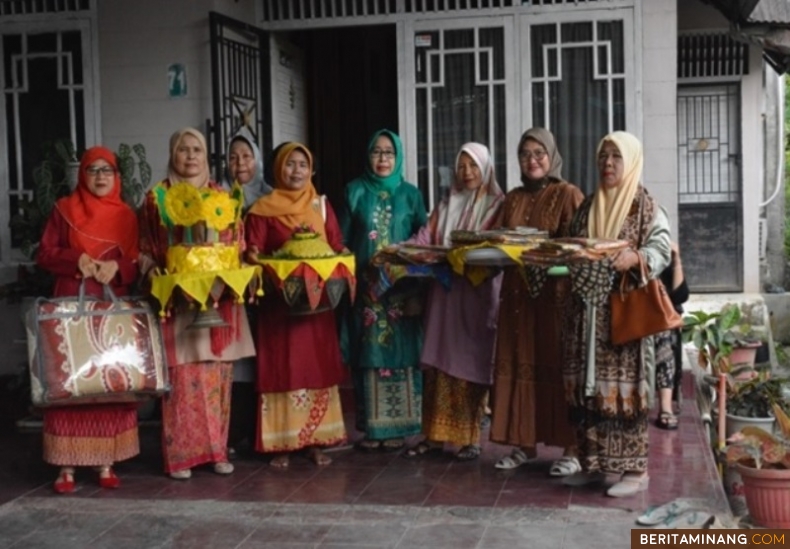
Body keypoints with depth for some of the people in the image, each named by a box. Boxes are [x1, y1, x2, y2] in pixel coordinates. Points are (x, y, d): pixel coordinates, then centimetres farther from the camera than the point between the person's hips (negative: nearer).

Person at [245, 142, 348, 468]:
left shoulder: (321, 206, 11)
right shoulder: (263, 209, 1)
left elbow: (337, 249, 10)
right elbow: (253, 253, -1)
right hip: (278, 300, -3)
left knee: (318, 368, 4)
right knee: (282, 370, -1)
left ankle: (316, 441, 12)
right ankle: (282, 444, 5)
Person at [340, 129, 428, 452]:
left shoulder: (410, 194, 8)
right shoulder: (355, 192, 7)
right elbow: (342, 239, 7)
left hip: (402, 287, 0)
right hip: (365, 286, 0)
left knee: (400, 353, -1)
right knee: (369, 354, 1)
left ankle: (398, 426, 6)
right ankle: (371, 426, 7)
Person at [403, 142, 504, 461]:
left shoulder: (498, 205, 2)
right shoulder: (446, 206, 17)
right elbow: (425, 237, 8)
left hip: (478, 295, -4)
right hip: (444, 292, 4)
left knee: (471, 364, -3)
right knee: (439, 364, 3)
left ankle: (470, 438, 2)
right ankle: (435, 435, 7)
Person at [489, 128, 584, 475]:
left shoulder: (568, 195, -2)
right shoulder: (512, 199, 16)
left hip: (556, 291, -5)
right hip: (518, 290, 5)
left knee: (557, 366, -4)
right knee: (519, 365, 5)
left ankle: (571, 448, 1)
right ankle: (524, 443, 13)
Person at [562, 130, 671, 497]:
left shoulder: (646, 207, -2)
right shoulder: (588, 207, 16)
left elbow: (662, 250, -12)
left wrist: (634, 258, -30)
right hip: (587, 308, 6)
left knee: (623, 385, -7)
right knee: (588, 385, 7)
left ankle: (635, 469, 0)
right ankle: (593, 462, 17)